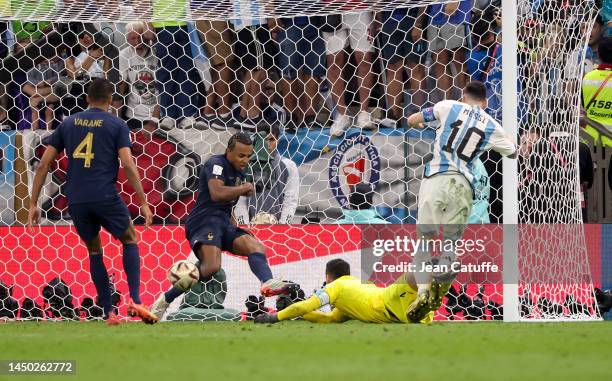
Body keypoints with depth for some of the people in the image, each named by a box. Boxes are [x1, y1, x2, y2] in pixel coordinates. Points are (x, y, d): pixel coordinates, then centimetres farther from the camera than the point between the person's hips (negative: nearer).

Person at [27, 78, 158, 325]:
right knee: (130, 240, 18)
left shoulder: (68, 124, 13)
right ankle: (135, 301, 0)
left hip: (76, 200, 3)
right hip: (105, 197, -3)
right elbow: (128, 165, -8)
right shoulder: (116, 125, 3)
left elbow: (44, 164, 10)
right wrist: (143, 202, -4)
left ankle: (109, 313, 11)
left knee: (94, 251, 19)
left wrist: (33, 203, 13)